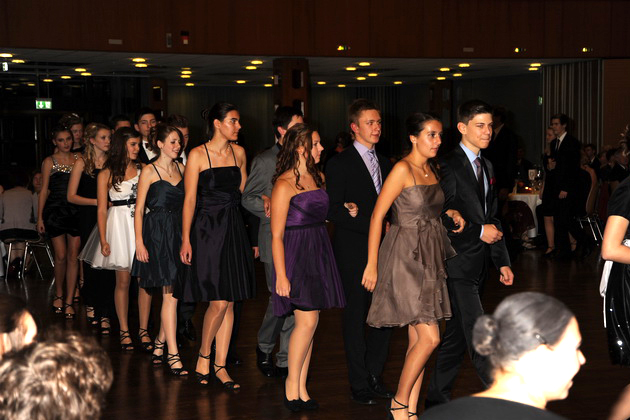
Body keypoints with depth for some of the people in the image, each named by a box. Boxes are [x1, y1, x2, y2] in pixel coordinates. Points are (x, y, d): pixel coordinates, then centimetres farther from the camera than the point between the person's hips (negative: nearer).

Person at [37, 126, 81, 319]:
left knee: (73, 256, -1)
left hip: (76, 210, 2)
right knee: (61, 256, -2)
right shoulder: (49, 161, 4)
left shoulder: (79, 159, 9)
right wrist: (40, 217, 1)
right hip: (55, 210, -2)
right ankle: (59, 295, 20)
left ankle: (69, 301, 4)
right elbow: (44, 190, 4)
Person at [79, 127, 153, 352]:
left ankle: (143, 329, 7)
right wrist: (103, 240, -5)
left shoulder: (142, 170, 10)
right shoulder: (106, 175, 3)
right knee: (123, 281, 1)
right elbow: (102, 210, 1)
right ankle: (124, 331, 12)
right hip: (119, 224, -2)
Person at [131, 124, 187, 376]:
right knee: (170, 293, -10)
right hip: (157, 234, -6)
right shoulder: (149, 171, -3)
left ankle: (160, 342, 24)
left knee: (173, 293, 7)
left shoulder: (180, 168, 13)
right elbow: (139, 208, -4)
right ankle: (172, 354, -8)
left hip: (178, 232, 6)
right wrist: (139, 242, -10)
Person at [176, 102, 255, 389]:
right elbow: (190, 199, -7)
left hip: (233, 231, 5)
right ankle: (203, 356, 12)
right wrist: (185, 240, -10)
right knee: (218, 303, -10)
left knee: (229, 303, 5)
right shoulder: (198, 155, -5)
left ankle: (220, 365, 13)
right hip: (207, 232, -5)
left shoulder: (239, 153, 10)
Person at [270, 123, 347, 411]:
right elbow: (276, 235, -13)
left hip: (319, 253, 7)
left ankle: (301, 388, 12)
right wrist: (281, 275, -17)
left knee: (309, 322, 7)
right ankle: (292, 384, 3)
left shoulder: (318, 177, 12)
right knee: (308, 320, -13)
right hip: (296, 255, -7)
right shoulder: (284, 184, -11)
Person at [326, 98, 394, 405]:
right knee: (355, 316, 1)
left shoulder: (384, 163, 15)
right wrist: (372, 225, -18)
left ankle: (374, 375, 20)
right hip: (353, 253, -6)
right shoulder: (340, 164, -6)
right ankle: (359, 384, 11)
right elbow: (333, 211, -12)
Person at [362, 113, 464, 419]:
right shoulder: (403, 169, -13)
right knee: (429, 337, -11)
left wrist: (452, 213, 5)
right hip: (405, 257, -8)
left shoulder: (432, 169, 11)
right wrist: (371, 265, -15)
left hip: (429, 259, 8)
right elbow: (378, 215, -14)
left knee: (418, 339, 7)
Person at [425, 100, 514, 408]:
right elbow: (439, 217, -17)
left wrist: (502, 261, 14)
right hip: (457, 263, -9)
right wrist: (479, 231, -14)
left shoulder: (486, 167, 15)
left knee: (457, 334, 14)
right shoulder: (448, 166, -12)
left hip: (478, 265, 9)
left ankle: (437, 399, 24)